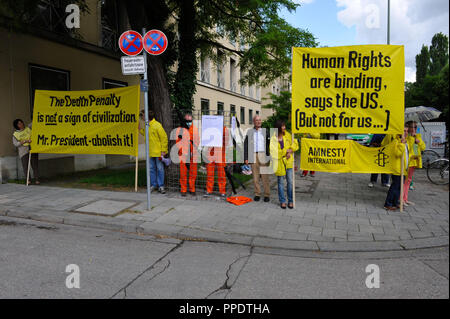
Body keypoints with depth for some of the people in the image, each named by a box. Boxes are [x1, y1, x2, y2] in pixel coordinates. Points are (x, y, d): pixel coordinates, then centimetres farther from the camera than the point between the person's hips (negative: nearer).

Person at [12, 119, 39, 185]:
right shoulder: (15, 134, 6)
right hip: (23, 151, -1)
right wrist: (25, 141, -12)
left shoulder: (28, 128, 12)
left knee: (35, 164, -4)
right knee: (25, 165, -4)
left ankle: (36, 179, -2)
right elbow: (15, 143, -2)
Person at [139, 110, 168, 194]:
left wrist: (163, 151, -14)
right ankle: (154, 185, 21)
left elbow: (164, 138, -12)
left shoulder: (157, 125, -12)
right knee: (152, 169, 11)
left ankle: (161, 186, 8)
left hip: (158, 152, -7)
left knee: (160, 169, 1)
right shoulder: (147, 126, 10)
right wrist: (139, 128, 14)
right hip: (150, 152, 7)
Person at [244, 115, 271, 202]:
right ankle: (257, 194, 14)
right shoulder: (249, 132, 9)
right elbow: (245, 145, 8)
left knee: (265, 176, -3)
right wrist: (246, 158, 1)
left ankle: (267, 195, 6)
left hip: (263, 155, -1)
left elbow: (270, 143, 9)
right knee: (255, 176, 4)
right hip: (253, 156, 1)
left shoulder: (265, 131, 9)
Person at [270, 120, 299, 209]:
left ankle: (291, 201, 15)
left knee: (290, 182, 2)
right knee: (281, 182, 7)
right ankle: (282, 201, 19)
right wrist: (286, 151, -11)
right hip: (279, 162, -2)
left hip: (289, 161, 2)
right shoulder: (273, 138, -7)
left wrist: (290, 150, -7)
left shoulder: (287, 135, 4)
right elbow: (274, 152, -11)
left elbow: (295, 144, 11)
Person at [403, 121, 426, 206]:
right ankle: (401, 199, -2)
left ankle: (405, 198, 20)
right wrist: (411, 137, -20)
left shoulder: (418, 136, 13)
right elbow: (406, 147, -22)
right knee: (404, 179, -7)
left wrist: (418, 140, -8)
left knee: (408, 180, 13)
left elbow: (423, 147, 6)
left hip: (414, 160, 8)